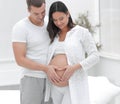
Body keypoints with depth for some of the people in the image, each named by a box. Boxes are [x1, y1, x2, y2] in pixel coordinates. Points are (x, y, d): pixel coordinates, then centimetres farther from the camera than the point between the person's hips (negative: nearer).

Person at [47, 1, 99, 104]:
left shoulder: (82, 32, 0)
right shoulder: (53, 35, 14)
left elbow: (95, 56, -4)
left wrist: (75, 67, -16)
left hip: (73, 86, -4)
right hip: (54, 86, 5)